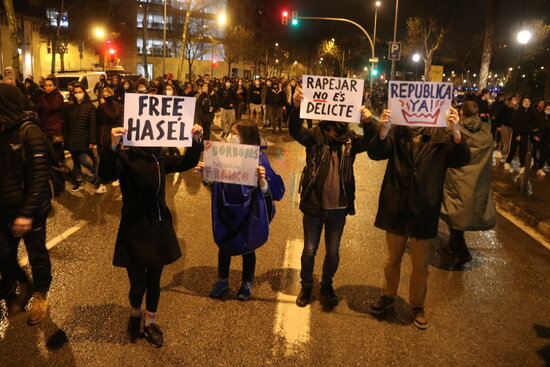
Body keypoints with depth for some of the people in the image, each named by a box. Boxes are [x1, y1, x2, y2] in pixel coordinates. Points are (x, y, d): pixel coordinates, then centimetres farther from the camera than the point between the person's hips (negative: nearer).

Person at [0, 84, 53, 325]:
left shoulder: (30, 133, -17)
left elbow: (39, 178, -21)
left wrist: (27, 213, -24)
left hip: (29, 211, -6)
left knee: (36, 254, 10)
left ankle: (40, 295, 32)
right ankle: (23, 286, 40)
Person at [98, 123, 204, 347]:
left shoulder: (159, 159, 1)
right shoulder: (125, 158, -15)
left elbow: (186, 163, 7)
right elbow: (106, 175, -33)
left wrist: (196, 141, -9)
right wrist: (113, 147, -50)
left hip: (159, 229, 5)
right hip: (134, 231, -4)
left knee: (154, 282, 17)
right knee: (138, 285, 5)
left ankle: (150, 323, 40)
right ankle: (135, 314, 40)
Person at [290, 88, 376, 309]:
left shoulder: (350, 139, -4)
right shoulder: (315, 136, -10)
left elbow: (368, 143, -21)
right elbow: (295, 131, -26)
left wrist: (368, 123, -42)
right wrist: (297, 108, -46)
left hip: (339, 208, 2)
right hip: (314, 206, -1)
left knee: (333, 253, 15)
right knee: (309, 250, 12)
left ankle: (327, 286, 40)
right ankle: (306, 286, 36)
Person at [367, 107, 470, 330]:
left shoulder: (440, 137, -5)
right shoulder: (396, 133, -4)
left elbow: (461, 160, -18)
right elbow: (375, 153, -18)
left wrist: (456, 133, -37)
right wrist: (383, 130, -39)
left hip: (423, 210, -1)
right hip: (396, 209, 1)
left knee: (420, 265, 14)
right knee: (392, 259, 20)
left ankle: (417, 305, 35)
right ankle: (388, 297, 41)